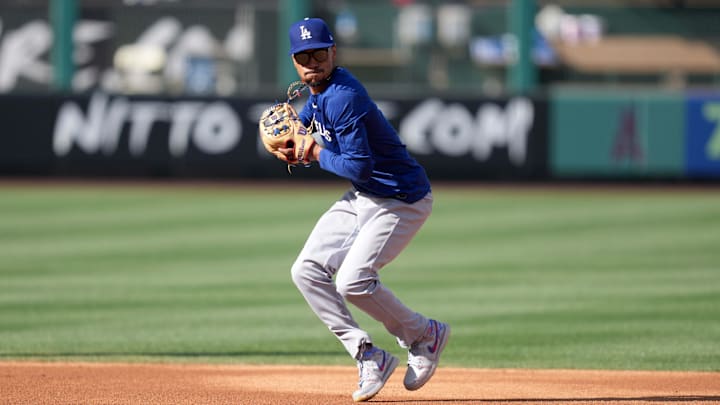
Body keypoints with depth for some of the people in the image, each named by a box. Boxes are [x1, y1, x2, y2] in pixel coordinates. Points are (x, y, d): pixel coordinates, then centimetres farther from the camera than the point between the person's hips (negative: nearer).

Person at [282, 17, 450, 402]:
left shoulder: (343, 97, -26)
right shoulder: (319, 91, 4)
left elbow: (359, 166, -31)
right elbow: (307, 117, 28)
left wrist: (316, 153, -14)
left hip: (402, 200, -10)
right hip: (361, 197, 10)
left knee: (352, 281, -21)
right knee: (307, 270, -2)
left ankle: (424, 334, 4)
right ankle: (368, 355, 1)